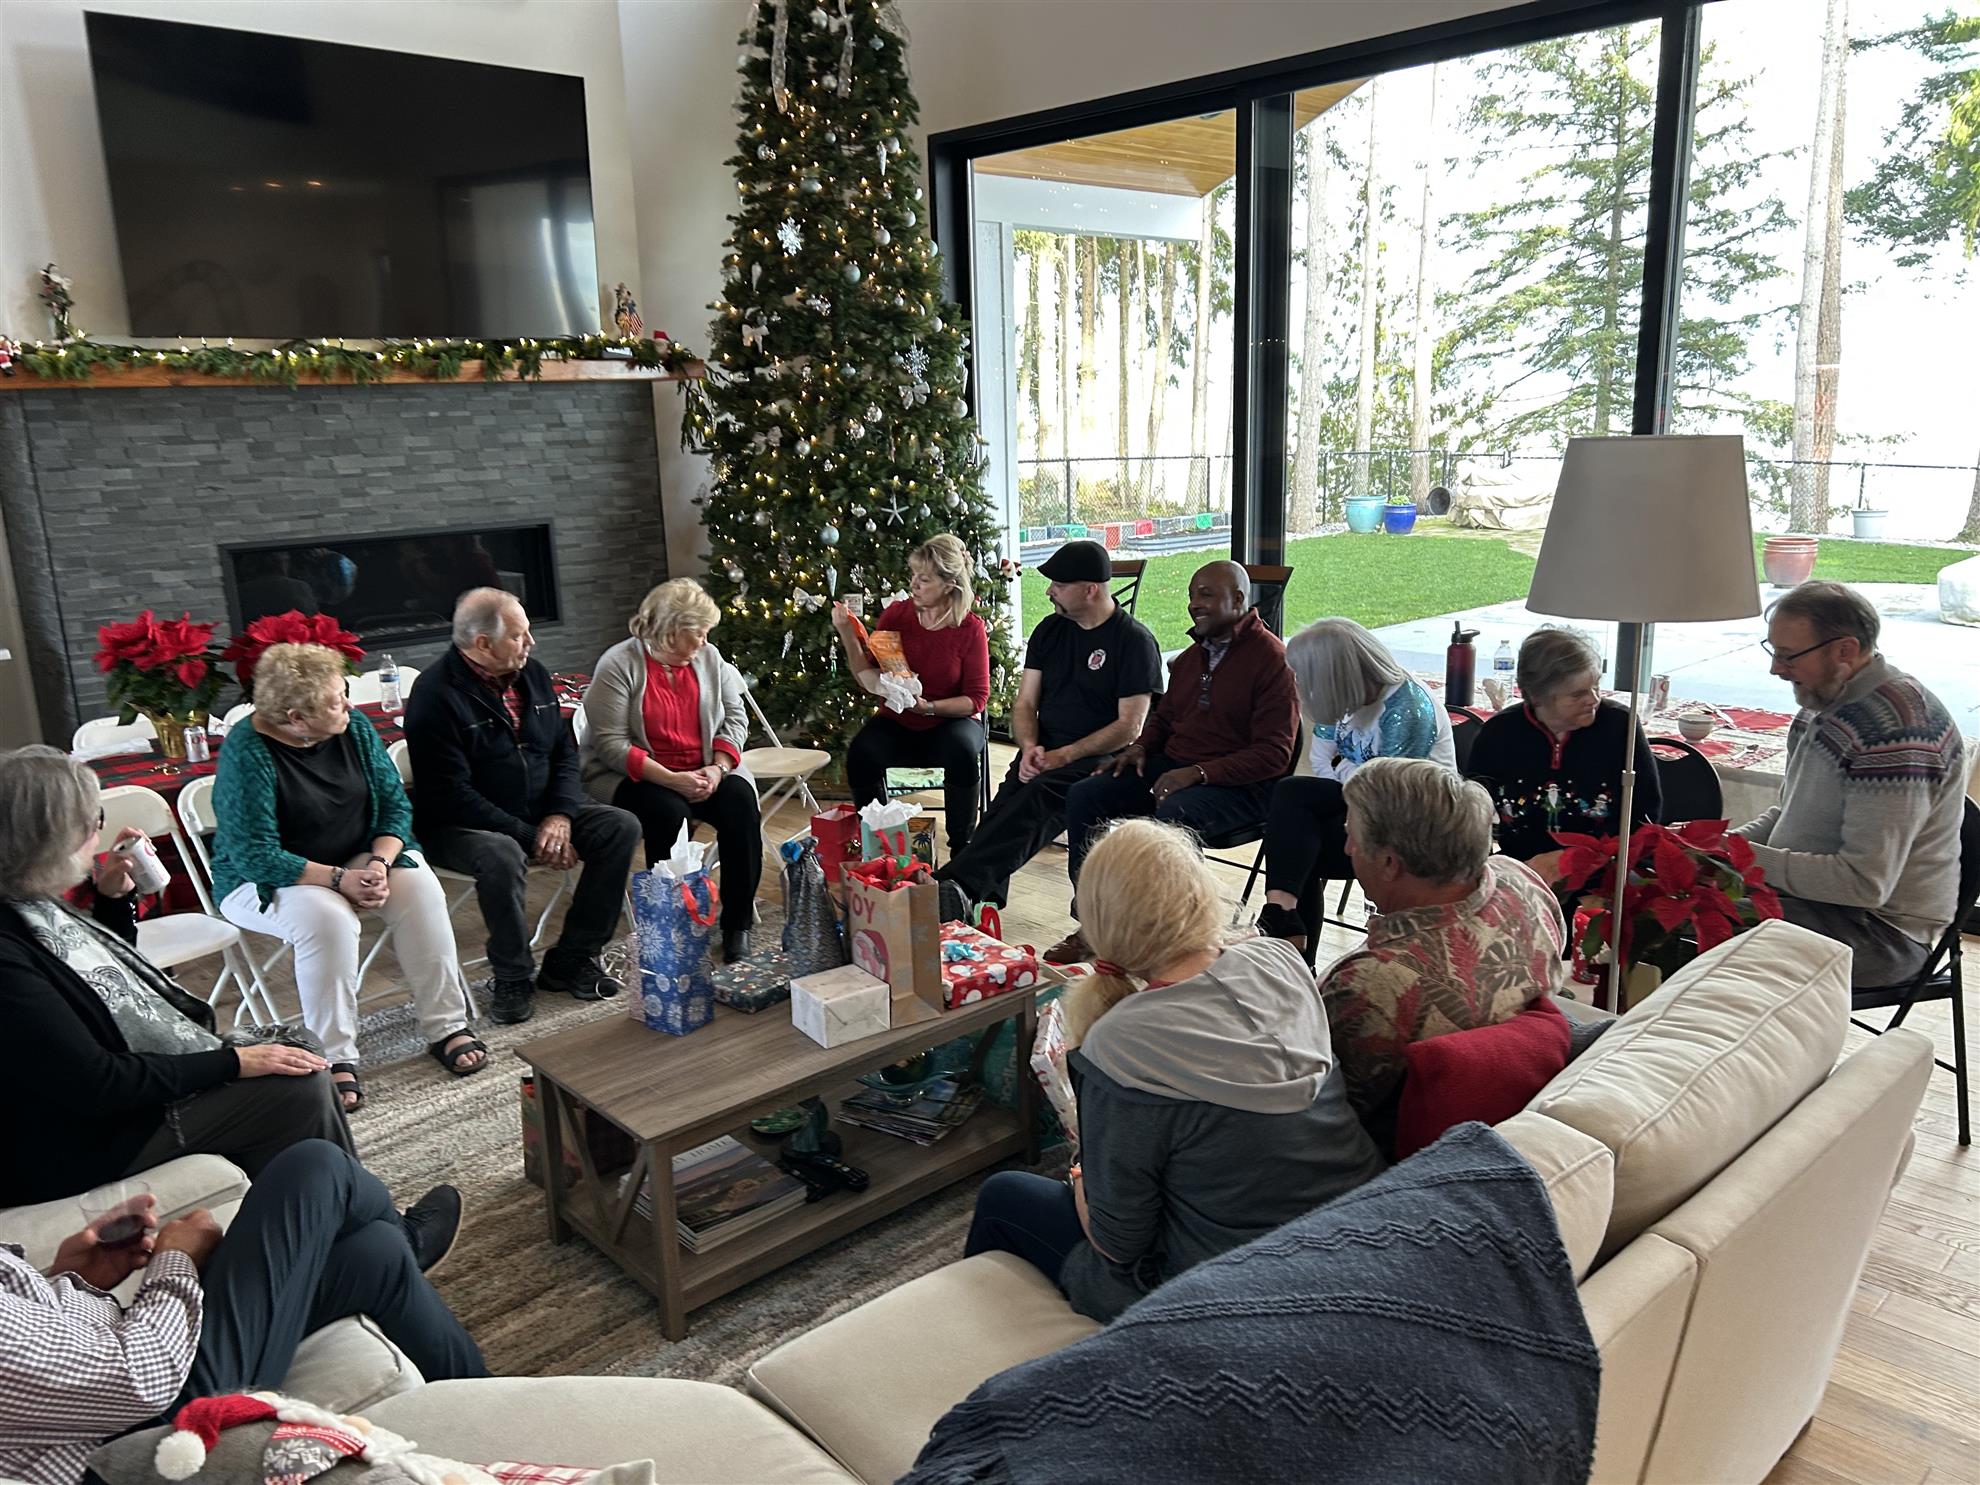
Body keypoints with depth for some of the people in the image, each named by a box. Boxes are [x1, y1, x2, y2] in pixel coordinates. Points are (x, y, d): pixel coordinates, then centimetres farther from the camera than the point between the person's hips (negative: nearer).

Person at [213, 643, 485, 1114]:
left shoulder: (354, 728, -3)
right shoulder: (247, 752, -20)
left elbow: (396, 804, 0)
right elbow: (255, 855, -24)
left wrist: (380, 862, -18)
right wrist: (338, 880, -29)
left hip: (357, 861, 5)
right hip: (265, 882, -5)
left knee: (419, 888, -23)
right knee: (328, 917, -35)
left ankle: (446, 1026, -16)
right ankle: (335, 1058, -23)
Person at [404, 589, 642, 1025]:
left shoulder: (532, 674, 6)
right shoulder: (435, 695, -17)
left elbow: (565, 751, 10)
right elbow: (452, 794, -21)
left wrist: (560, 815, -9)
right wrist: (531, 839, -23)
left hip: (541, 813, 7)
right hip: (460, 826, -7)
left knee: (621, 827, -12)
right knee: (502, 856, -38)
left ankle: (570, 961, -4)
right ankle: (513, 978, -14)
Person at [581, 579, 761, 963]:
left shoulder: (709, 657, 5)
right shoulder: (619, 665, -11)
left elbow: (735, 719, 5)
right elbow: (611, 743, -17)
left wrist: (718, 768, -14)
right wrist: (671, 779, -25)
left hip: (704, 772, 4)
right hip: (637, 775, -4)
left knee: (741, 802, -23)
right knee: (669, 812, -34)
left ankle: (738, 925, -17)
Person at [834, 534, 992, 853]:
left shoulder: (971, 629, -12)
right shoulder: (896, 614, -5)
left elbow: (976, 699, -10)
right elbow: (869, 678, -4)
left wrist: (928, 706, -24)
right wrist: (847, 634, -16)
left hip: (950, 720, -2)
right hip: (897, 722, 2)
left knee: (963, 753, -35)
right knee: (860, 755, -28)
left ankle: (962, 847, -13)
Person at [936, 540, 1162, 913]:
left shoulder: (1134, 641, -3)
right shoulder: (1050, 629, 15)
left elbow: (1130, 727, -8)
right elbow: (1025, 704, 14)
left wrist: (1064, 756, -17)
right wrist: (1030, 748, -8)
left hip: (1100, 757, -6)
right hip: (1045, 752, 6)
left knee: (1040, 794, -34)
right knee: (1006, 804, -25)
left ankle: (959, 884, -47)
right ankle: (983, 898, -38)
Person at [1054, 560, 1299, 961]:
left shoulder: (1271, 658, -10)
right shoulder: (1193, 656, 16)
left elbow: (1273, 754, -16)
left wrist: (1198, 773, -24)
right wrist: (1141, 746, 7)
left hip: (1241, 785, -8)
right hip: (1172, 765, 8)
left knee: (1173, 813, -38)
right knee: (1083, 796, -10)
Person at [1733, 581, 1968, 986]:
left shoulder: (1894, 732, -24)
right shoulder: (1828, 699, 7)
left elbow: (1865, 883, -26)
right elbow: (1789, 812, 19)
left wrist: (1750, 858, -21)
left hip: (1881, 929, -10)